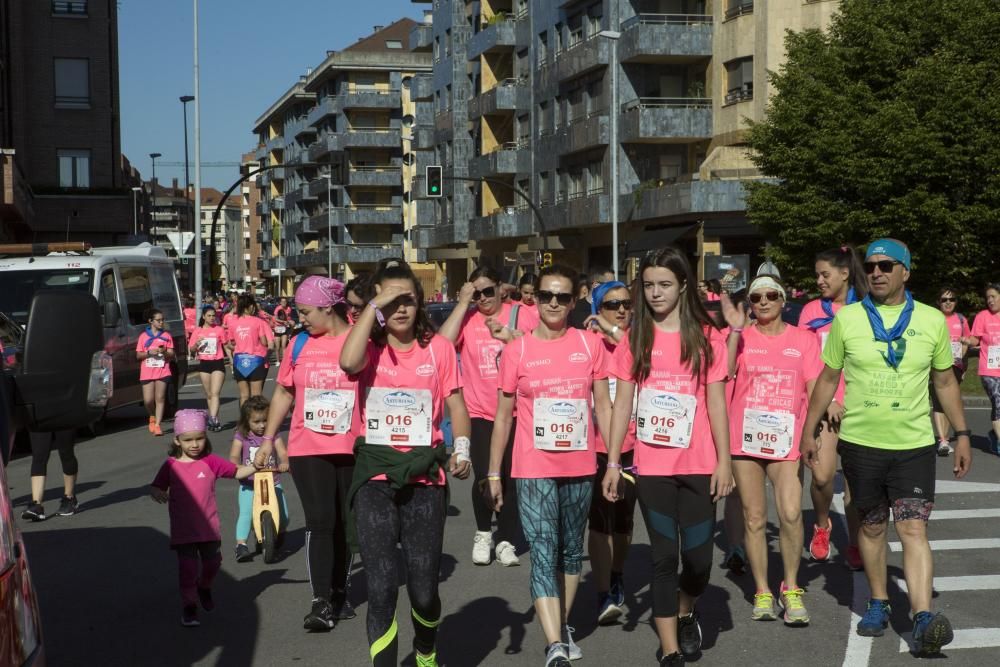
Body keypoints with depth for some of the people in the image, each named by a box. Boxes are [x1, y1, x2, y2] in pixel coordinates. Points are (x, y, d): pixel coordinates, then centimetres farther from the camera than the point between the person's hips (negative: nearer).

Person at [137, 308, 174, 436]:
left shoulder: (166, 335, 9)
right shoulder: (143, 336, 8)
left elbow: (171, 354, 6)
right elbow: (138, 355, 7)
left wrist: (165, 352, -15)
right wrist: (149, 352, -11)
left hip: (162, 371, 0)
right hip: (147, 372, 0)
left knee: (160, 398, -6)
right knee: (148, 400, -4)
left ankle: (157, 424, -5)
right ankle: (152, 417, 26)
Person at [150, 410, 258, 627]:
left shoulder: (210, 462, -1)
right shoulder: (171, 465, -1)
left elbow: (237, 472, 4)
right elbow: (156, 486, 4)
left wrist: (255, 466, -12)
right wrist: (158, 493, -19)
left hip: (208, 527, 2)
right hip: (183, 529, -1)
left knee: (212, 562, 12)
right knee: (188, 567, -4)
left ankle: (204, 588, 43)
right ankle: (189, 607, 7)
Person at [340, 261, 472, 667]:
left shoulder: (438, 347, 3)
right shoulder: (370, 347, 1)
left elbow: (456, 404, 6)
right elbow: (348, 362, -23)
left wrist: (461, 450, -11)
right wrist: (373, 307, -16)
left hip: (424, 475, 1)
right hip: (375, 476, -1)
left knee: (423, 587, 6)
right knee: (382, 587, -5)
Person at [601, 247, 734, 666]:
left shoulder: (706, 336, 1)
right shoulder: (635, 338, 3)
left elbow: (716, 403, 1)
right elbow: (622, 403, 4)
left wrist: (724, 460, -3)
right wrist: (612, 462, 1)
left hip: (698, 466, 0)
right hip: (652, 467, 0)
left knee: (698, 556, 3)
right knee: (663, 556, 3)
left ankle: (686, 615, 34)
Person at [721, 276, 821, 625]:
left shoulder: (803, 339, 6)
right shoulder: (742, 336, 4)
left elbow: (814, 389, 6)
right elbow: (723, 373, -13)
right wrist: (735, 330, -17)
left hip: (786, 440, 0)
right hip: (745, 439, 1)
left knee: (791, 514, -14)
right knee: (754, 518, 7)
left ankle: (790, 589, 4)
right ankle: (762, 592, 19)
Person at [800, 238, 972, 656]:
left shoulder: (932, 320, 1)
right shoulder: (847, 319, -1)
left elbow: (945, 381, 10)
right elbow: (828, 378, 7)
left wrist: (961, 435, 8)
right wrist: (809, 430, 6)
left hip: (915, 445, -1)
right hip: (860, 443, 1)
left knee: (913, 529, -11)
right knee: (871, 527, 13)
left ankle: (922, 620, -17)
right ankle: (878, 604, 28)